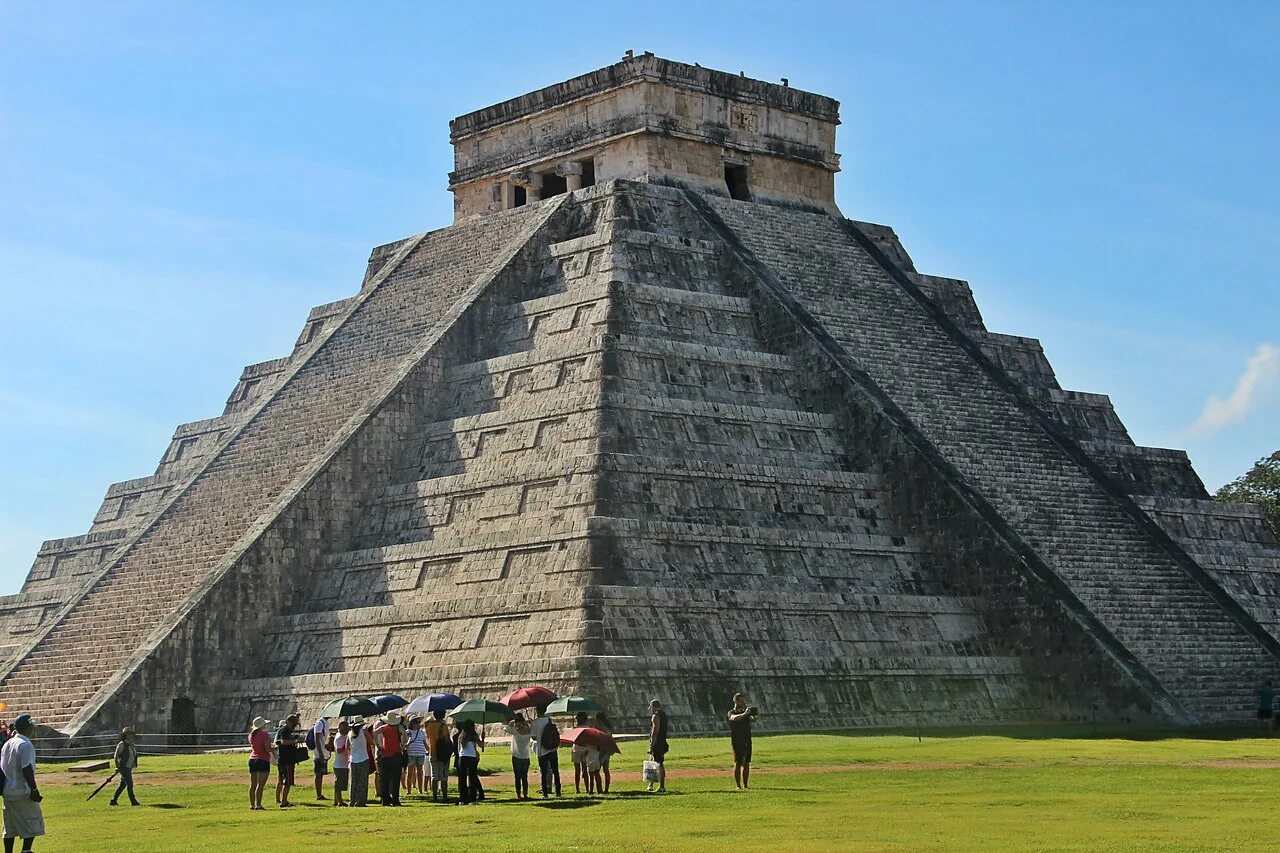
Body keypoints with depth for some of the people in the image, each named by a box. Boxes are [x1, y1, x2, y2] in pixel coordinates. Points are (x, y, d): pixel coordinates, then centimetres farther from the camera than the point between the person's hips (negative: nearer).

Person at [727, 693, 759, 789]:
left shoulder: (746, 711, 11)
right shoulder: (731, 713, -3)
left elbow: (753, 719, -6)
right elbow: (734, 718, -26)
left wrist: (756, 716, -28)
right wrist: (744, 714, -38)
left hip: (747, 740, 5)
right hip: (736, 741, -5)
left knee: (746, 763, 5)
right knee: (737, 763, -5)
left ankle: (745, 785, 11)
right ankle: (738, 785, -3)